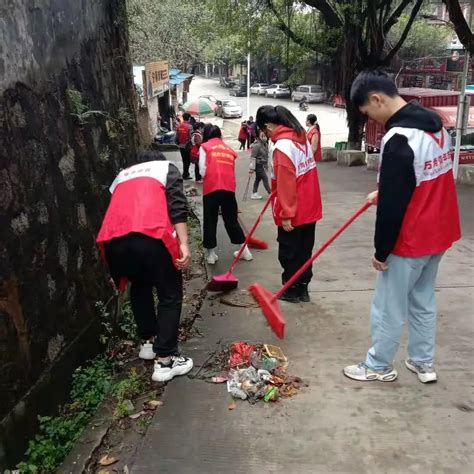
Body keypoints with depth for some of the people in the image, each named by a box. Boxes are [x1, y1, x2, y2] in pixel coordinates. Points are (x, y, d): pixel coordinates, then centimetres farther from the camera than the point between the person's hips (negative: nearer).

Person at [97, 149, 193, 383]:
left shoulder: (122, 175, 37)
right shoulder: (167, 167, 24)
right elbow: (177, 206, 4)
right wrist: (183, 244, -5)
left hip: (113, 240, 5)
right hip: (149, 235, -5)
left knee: (140, 286, 31)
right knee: (170, 294, 12)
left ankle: (148, 341, 39)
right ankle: (165, 360, 9)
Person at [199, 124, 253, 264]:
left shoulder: (204, 147, 7)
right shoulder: (229, 149, 20)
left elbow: (203, 171, -1)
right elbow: (232, 170, 17)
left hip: (211, 188, -3)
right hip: (229, 188, 4)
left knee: (210, 221, 8)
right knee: (231, 219, 16)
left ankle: (211, 254, 12)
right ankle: (244, 250, 20)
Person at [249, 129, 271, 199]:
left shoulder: (265, 144, 6)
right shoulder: (256, 146, -20)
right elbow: (253, 157, -20)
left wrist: (266, 165, 20)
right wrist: (252, 168, -21)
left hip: (263, 165, 9)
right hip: (258, 165, -9)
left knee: (258, 179, 14)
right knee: (265, 179, -6)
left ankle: (255, 194, 22)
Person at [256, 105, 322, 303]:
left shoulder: (282, 146, -20)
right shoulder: (301, 138, 7)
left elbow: (286, 184, -23)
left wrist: (286, 215, -18)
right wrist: (275, 188, 21)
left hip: (293, 212, -8)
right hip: (309, 208, 8)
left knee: (289, 253, 7)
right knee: (304, 251, 15)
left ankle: (292, 291, 19)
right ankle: (302, 289, 25)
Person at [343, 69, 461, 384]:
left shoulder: (398, 139, -25)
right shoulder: (434, 123, 5)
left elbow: (392, 206, -24)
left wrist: (381, 251, -14)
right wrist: (382, 193, 25)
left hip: (410, 240, -9)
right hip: (438, 232, 9)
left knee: (389, 307, 7)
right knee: (424, 300, 20)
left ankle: (379, 366, 24)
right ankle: (424, 363, 33)